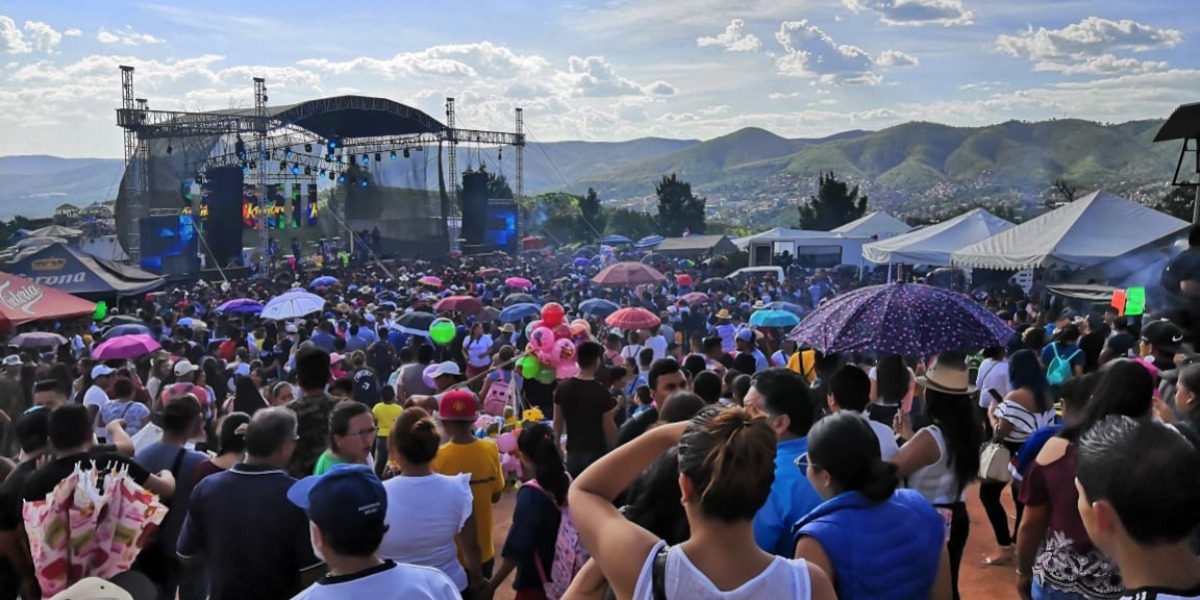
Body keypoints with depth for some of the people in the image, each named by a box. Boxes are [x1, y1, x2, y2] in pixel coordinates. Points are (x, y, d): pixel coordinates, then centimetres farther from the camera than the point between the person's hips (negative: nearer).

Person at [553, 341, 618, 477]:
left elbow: (558, 422, 5)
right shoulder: (601, 392, -14)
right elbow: (608, 427, -11)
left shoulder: (563, 388, -2)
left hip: (573, 452, 4)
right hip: (596, 452, -4)